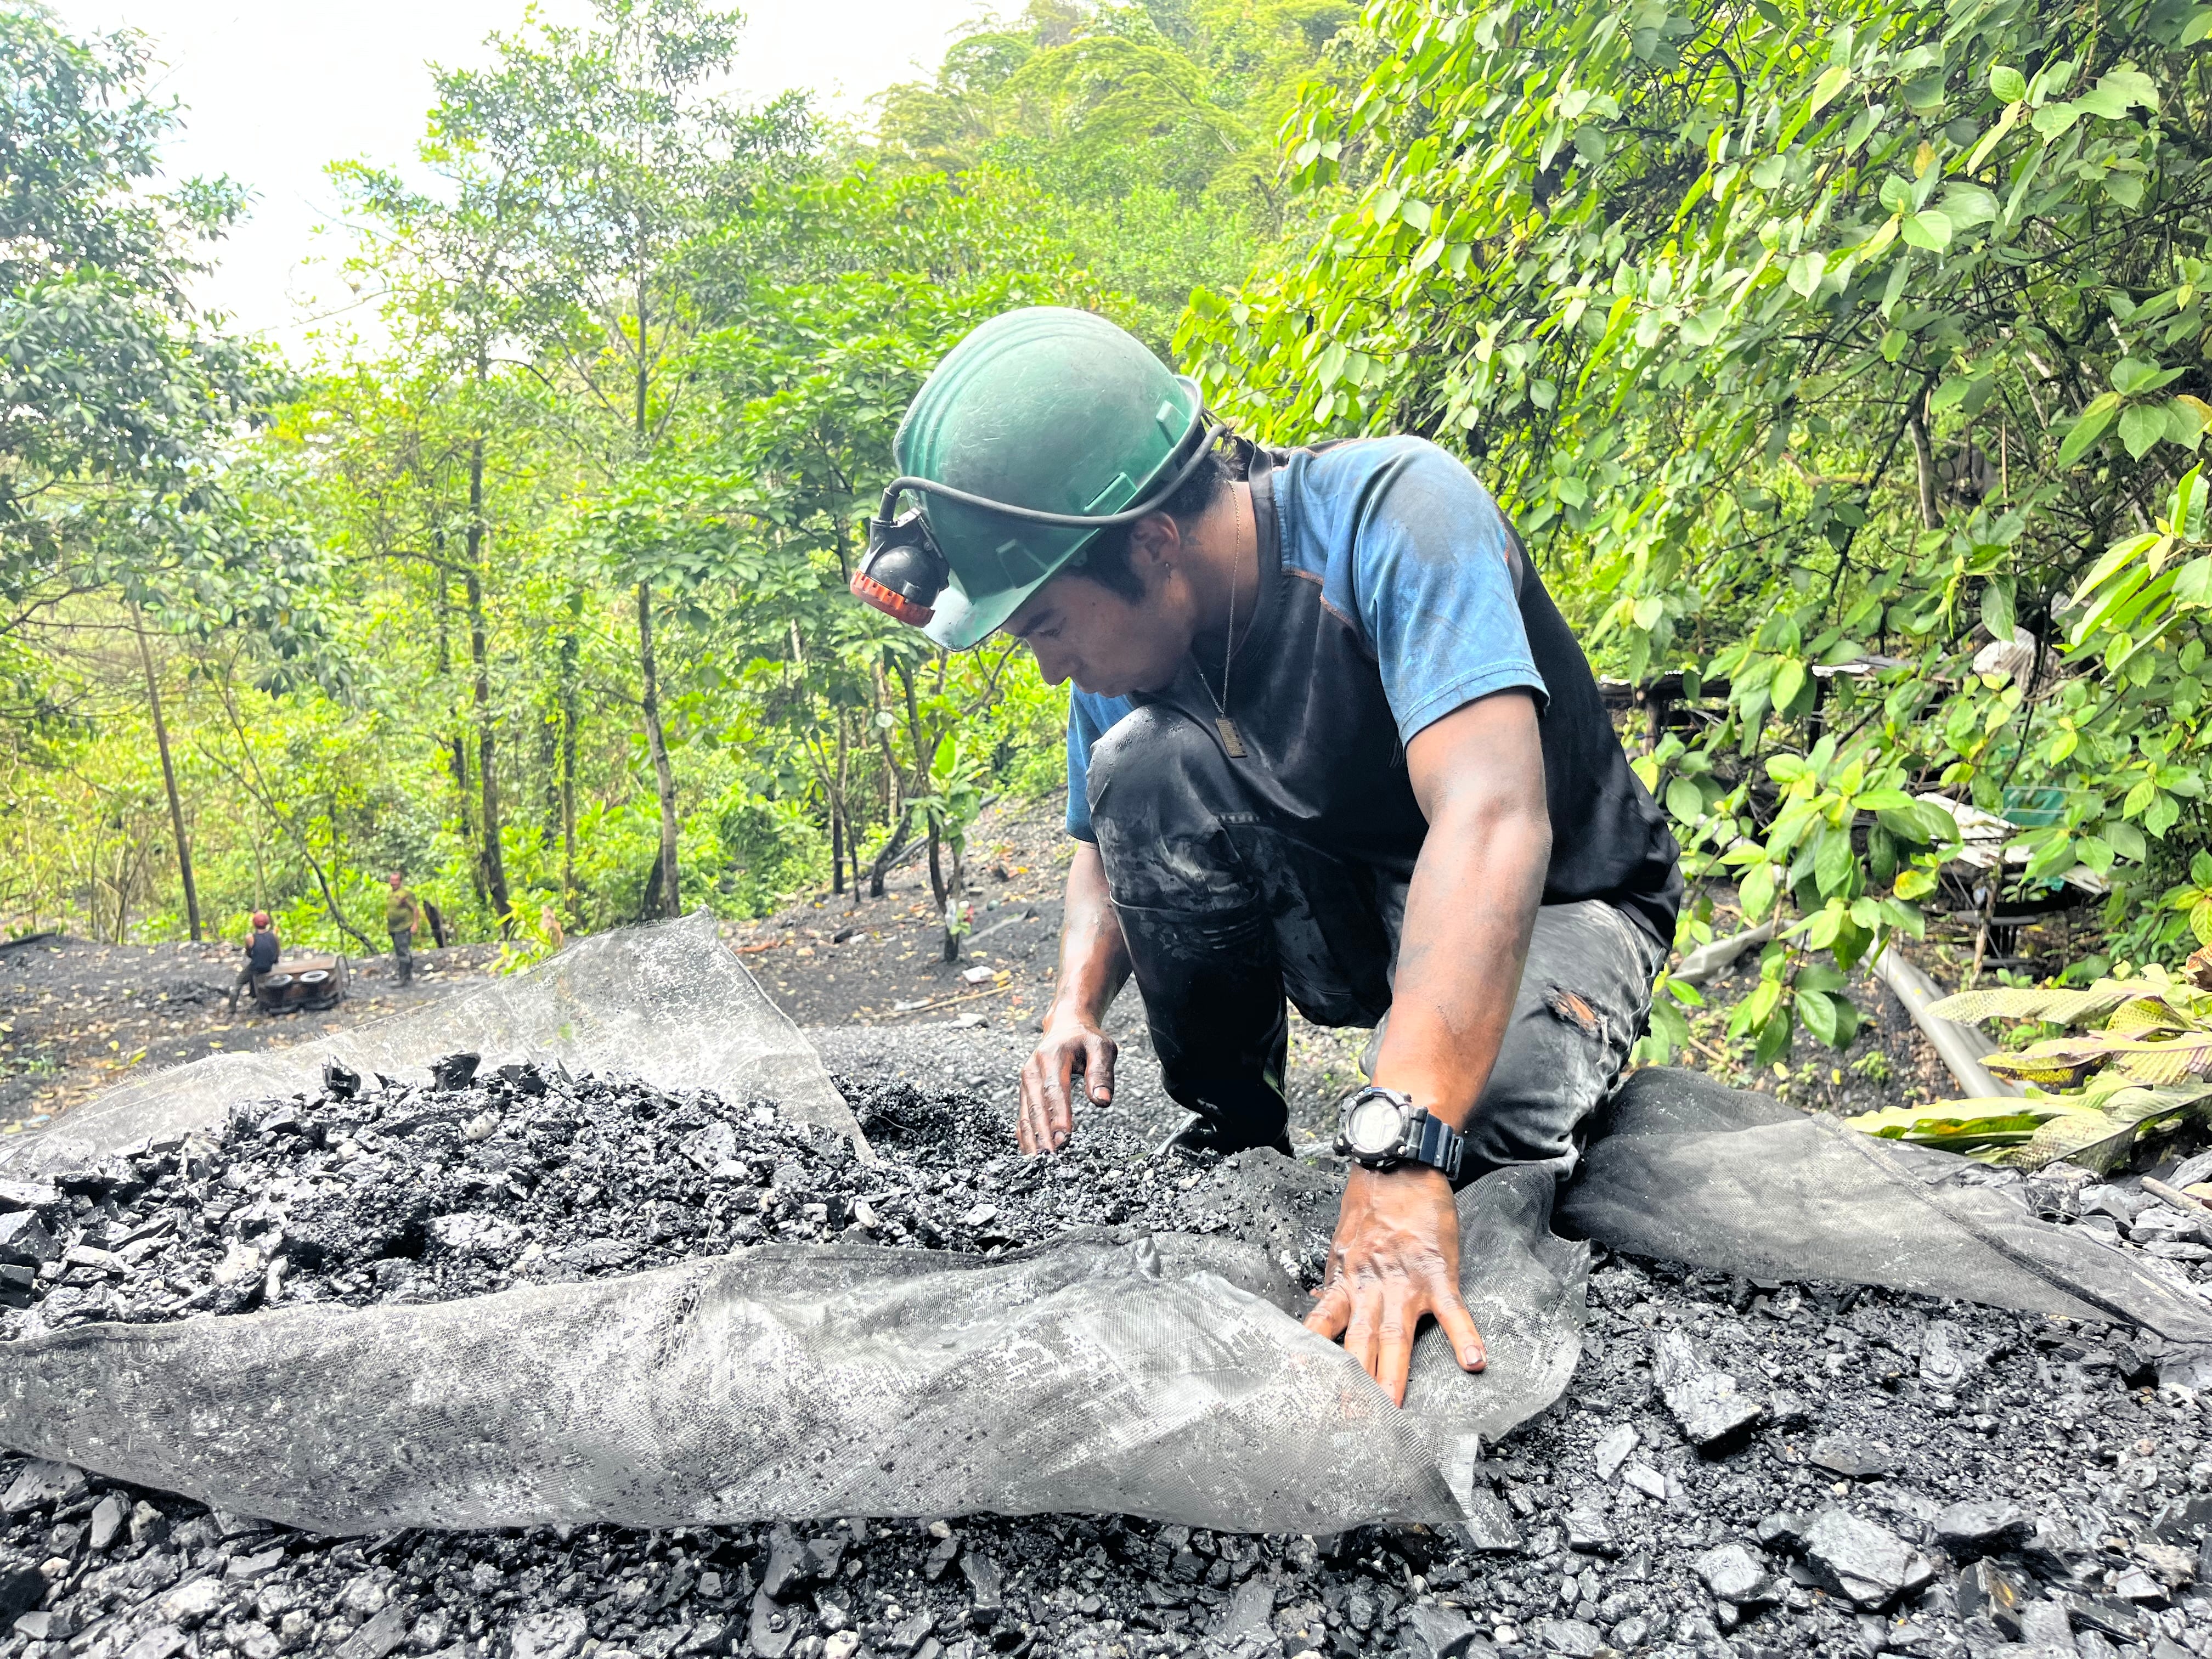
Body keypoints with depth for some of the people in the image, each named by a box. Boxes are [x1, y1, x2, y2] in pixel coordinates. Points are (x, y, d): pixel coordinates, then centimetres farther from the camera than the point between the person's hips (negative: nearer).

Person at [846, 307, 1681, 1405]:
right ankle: (1231, 1131, -3)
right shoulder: (1128, 645, -10)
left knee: (1485, 1090, -39)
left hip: (1553, 902, -5)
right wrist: (1076, 1005, -15)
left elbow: (1492, 817, -44)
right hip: (1353, 915, 5)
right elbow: (1109, 849, 7)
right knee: (1142, 761, -21)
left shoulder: (1391, 511, -30)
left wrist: (1396, 1157, -53)